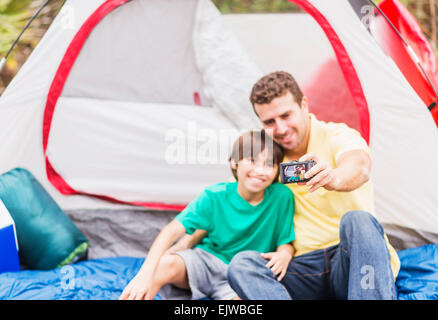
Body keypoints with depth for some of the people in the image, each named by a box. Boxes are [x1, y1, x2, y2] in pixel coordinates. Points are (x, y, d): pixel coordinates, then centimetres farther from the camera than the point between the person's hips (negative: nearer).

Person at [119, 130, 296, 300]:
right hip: (205, 260, 0)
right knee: (165, 263, -32)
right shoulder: (215, 196, -12)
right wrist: (145, 273, -32)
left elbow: (286, 242, 0)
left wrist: (284, 254, -26)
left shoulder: (282, 197, -11)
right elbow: (173, 230, -19)